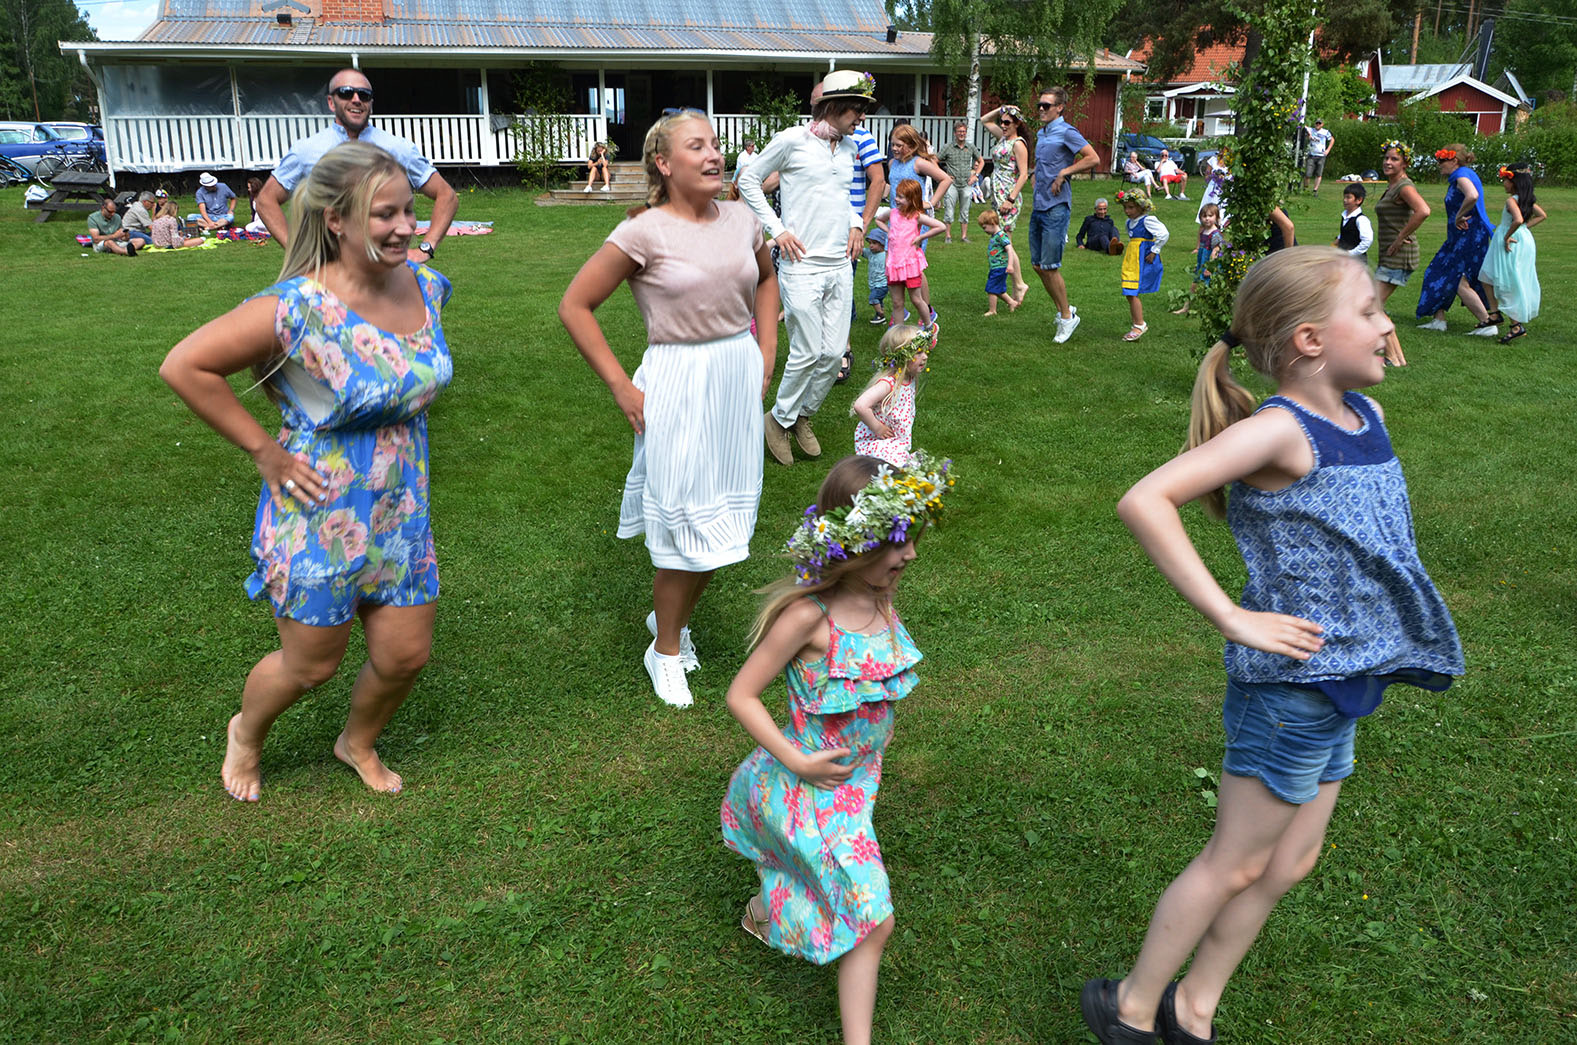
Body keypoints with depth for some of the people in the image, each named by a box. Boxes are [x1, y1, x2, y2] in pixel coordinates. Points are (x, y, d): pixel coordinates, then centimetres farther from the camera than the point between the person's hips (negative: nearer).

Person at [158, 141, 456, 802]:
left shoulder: (427, 286, -4)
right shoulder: (299, 308, -23)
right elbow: (185, 366, -18)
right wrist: (265, 450, -16)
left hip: (402, 509, 5)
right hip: (319, 518, -5)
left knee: (406, 655, 13)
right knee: (311, 666, 12)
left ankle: (358, 743, 45)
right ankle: (246, 734, 46)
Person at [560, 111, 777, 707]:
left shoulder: (741, 220, 3)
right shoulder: (645, 232, -13)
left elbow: (766, 280, 23)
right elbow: (574, 306, -8)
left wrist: (766, 354, 12)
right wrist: (619, 385, -10)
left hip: (741, 377, 6)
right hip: (679, 384, -5)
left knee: (722, 518, 13)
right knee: (688, 523, 1)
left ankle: (672, 615, 38)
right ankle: (665, 650, 23)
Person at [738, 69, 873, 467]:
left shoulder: (850, 148, 13)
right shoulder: (791, 141, -6)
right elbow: (748, 180, 1)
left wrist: (855, 223, 11)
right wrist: (777, 229, -7)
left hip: (840, 266, 6)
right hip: (802, 265, -6)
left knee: (834, 352, 5)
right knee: (809, 352, -5)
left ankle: (803, 415, 26)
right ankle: (779, 419, 16)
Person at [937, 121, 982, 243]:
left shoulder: (971, 147, 6)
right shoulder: (948, 147, -3)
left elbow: (981, 161, 20)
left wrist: (975, 175, 8)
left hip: (966, 184, 3)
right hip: (952, 184, -3)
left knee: (965, 211, 6)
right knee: (949, 211, -5)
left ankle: (964, 236, 13)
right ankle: (948, 236, 3)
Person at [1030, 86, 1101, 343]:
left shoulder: (1067, 132, -10)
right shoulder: (1042, 133, 17)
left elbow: (1093, 159, -18)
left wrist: (1064, 173, -18)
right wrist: (1037, 179, 14)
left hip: (1056, 208, -9)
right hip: (1039, 206, 9)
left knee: (1050, 266, -8)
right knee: (1038, 265, 10)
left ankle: (1067, 317, 6)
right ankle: (1063, 310, 23)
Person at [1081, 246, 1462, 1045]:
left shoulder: (1366, 416, 4)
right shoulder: (1279, 430, -21)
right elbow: (1143, 502, -32)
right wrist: (1230, 617, -27)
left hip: (1342, 681, 9)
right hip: (1289, 683, -8)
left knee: (1290, 863, 18)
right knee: (1236, 865, 6)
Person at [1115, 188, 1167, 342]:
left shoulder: (1148, 220, -13)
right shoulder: (1130, 222, 15)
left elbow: (1164, 234, -20)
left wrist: (1154, 251, -16)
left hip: (1143, 263, -9)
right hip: (1131, 263, 9)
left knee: (1132, 293, -13)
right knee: (1130, 294, 10)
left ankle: (1139, 325, -6)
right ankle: (1138, 324, 20)